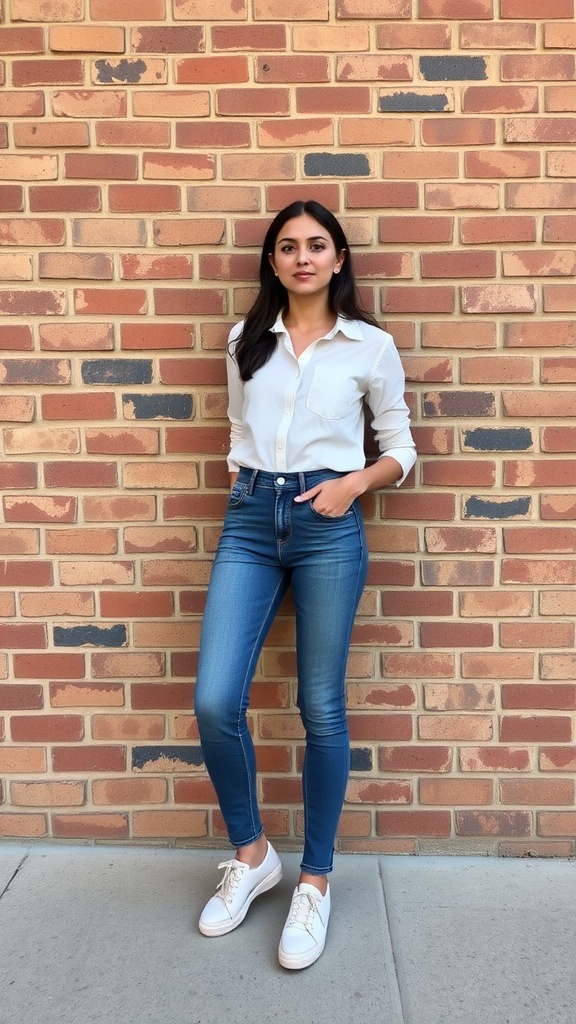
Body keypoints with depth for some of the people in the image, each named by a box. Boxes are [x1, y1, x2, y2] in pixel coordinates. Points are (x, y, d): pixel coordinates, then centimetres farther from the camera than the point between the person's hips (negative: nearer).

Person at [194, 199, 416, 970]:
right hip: (249, 523, 3)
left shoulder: (371, 345, 4)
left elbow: (401, 449, 7)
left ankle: (316, 880, 23)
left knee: (322, 709, 4)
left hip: (329, 526, -2)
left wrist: (353, 483, -10)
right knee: (215, 702, -6)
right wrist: (243, 495, 10)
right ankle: (251, 854, 20)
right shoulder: (246, 340, 12)